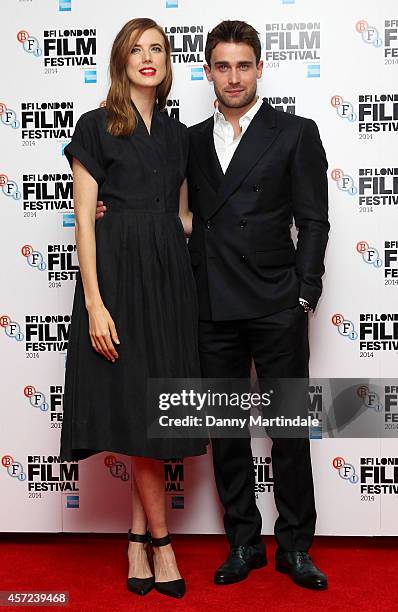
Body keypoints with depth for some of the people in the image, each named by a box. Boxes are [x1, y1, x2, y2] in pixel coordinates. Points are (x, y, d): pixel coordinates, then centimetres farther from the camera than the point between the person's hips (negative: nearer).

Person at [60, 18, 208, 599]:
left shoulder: (178, 135, 15)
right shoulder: (96, 127, 0)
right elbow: (84, 220, -7)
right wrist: (94, 303, -15)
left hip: (170, 276, 5)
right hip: (119, 274, -5)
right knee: (138, 412, -2)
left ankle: (137, 542, 18)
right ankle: (161, 544, 14)